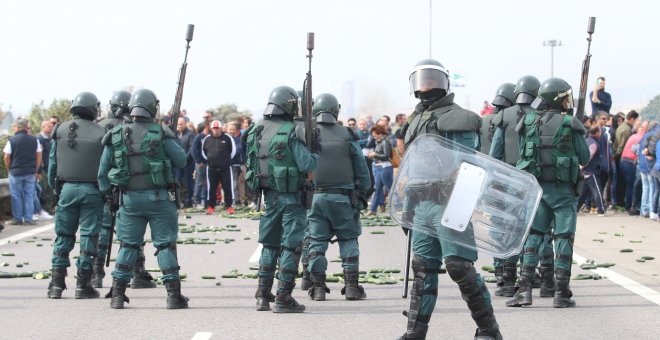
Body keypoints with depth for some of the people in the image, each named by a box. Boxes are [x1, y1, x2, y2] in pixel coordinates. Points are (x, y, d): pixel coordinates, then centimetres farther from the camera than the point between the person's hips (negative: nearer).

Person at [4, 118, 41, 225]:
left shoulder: (12, 140, -8)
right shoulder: (34, 140, 2)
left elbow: (6, 157, -6)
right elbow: (39, 156, 6)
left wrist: (9, 169, 7)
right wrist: (35, 170, 13)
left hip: (16, 172, -3)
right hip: (30, 173, 3)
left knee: (16, 196, 7)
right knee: (29, 196, 8)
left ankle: (17, 219, 11)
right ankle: (29, 219, 7)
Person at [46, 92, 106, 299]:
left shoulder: (60, 131, 5)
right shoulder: (100, 134, -3)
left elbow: (52, 164, 7)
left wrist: (55, 188, 15)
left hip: (67, 189, 2)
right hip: (92, 190, -2)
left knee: (63, 236, 11)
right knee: (88, 237, 3)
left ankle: (57, 284, 10)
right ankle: (83, 286, 5)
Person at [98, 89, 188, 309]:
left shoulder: (115, 136, 2)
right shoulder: (161, 133, -8)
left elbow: (103, 171, 7)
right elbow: (181, 161, -3)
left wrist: (107, 193, 18)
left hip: (129, 198, 3)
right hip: (159, 197, -3)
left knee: (128, 245, 12)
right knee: (165, 245, 3)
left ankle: (117, 294, 11)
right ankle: (173, 295, 3)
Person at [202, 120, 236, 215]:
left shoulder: (227, 138, 0)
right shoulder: (207, 139, 7)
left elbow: (233, 150, 7)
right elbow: (203, 151, 19)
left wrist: (227, 160, 5)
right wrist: (209, 159, 11)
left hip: (225, 167, -2)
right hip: (211, 168, 2)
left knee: (227, 187, 1)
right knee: (211, 187, 4)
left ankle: (229, 206, 8)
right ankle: (210, 206, 12)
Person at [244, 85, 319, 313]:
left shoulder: (255, 132, 5)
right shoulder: (291, 132, -14)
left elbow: (251, 164, 11)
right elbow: (307, 165, -15)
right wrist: (316, 150, 1)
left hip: (269, 195, 6)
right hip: (291, 196, -6)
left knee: (269, 245, 16)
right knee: (291, 246, 0)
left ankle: (263, 295, 17)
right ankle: (283, 298, 0)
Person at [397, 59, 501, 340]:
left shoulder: (457, 118, -5)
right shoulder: (415, 120, 19)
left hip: (450, 203, -7)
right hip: (422, 203, 7)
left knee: (459, 266, -10)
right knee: (422, 268, 10)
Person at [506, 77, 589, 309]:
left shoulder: (528, 122, 2)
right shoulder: (570, 124, -8)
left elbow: (523, 153, 7)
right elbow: (584, 158, -1)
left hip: (536, 186, 3)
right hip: (563, 188, -3)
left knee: (533, 235, 9)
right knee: (563, 238, 3)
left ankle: (525, 289, 2)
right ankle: (561, 294, 5)